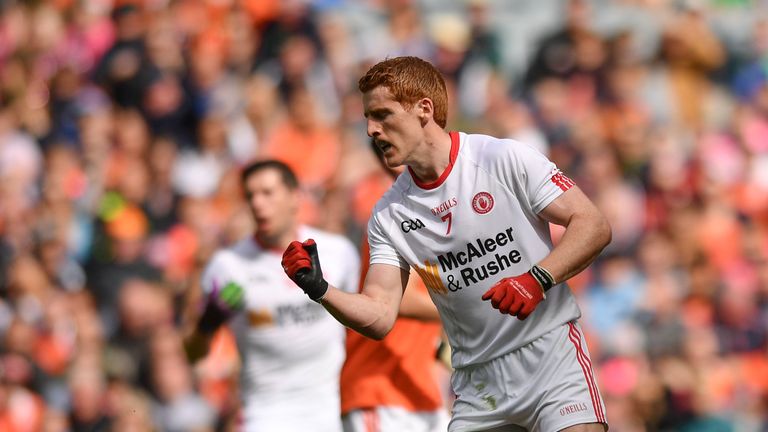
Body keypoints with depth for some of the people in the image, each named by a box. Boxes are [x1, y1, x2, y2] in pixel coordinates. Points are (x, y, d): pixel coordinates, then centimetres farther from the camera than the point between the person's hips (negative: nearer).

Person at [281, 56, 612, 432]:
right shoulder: (389, 215, 5)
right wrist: (320, 289, -16)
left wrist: (538, 279, -23)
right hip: (477, 382, 4)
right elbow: (380, 317, 0)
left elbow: (593, 226, -9)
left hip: (552, 356, -4)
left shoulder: (506, 159, -8)